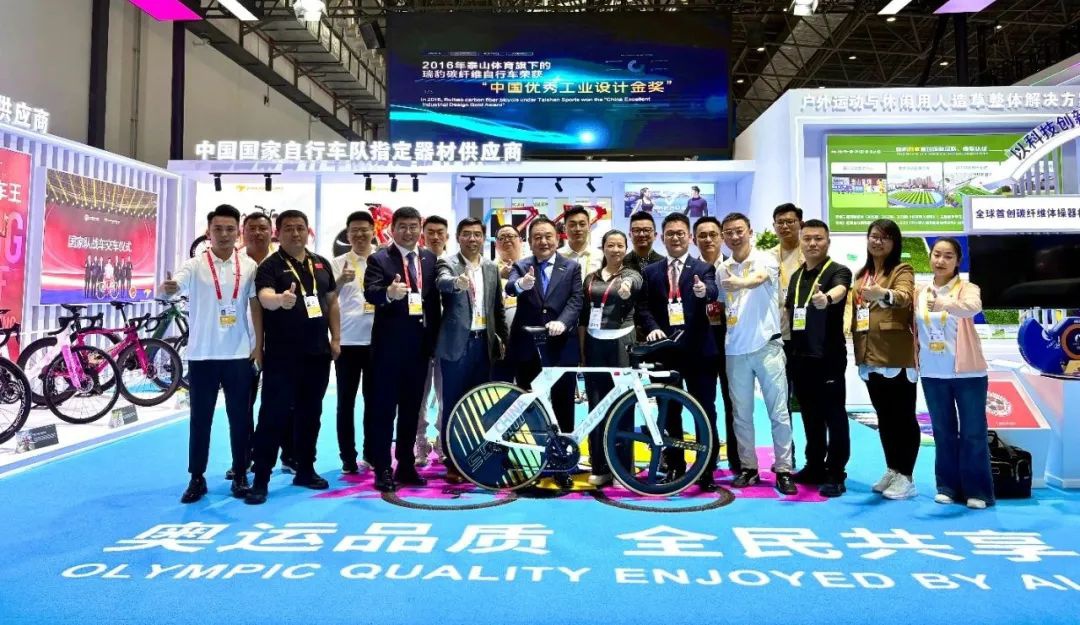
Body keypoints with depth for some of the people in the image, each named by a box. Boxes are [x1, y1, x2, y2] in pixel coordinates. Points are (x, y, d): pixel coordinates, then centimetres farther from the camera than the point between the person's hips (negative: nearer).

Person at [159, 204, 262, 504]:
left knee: (240, 417, 8)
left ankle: (240, 476, 20)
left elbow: (256, 307, 5)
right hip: (202, 355, -1)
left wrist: (259, 346, 2)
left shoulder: (249, 266, 2)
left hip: (239, 355, 1)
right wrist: (166, 288, -44)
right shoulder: (195, 265, -3)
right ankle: (197, 478, 19)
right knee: (200, 418, 8)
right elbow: (172, 286, -20)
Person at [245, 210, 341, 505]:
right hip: (281, 356, -5)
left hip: (318, 353, 5)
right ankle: (261, 480, 5)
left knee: (310, 415, 13)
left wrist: (335, 339, 9)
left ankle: (305, 470, 25)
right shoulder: (270, 265, -5)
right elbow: (264, 298, -23)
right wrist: (280, 299, -46)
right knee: (273, 416, -2)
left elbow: (332, 303, 16)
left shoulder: (322, 264, 12)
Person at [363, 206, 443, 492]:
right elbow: (370, 292, -19)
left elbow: (435, 298, 10)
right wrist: (389, 293, -41)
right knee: (383, 407, 2)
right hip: (389, 344, -4)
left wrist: (434, 338, 6)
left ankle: (406, 466, 23)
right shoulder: (379, 259, -4)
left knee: (411, 408, 12)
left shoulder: (430, 258, 9)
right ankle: (383, 469, 11)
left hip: (420, 344, 4)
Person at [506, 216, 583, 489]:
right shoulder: (521, 267, 5)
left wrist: (561, 322, -25)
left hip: (561, 348, 0)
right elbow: (510, 288, -16)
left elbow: (576, 301, -5)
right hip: (527, 348, 1)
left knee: (563, 408, 5)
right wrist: (521, 284, -41)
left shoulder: (572, 267, 6)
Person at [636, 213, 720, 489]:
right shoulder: (651, 271, 10)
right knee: (669, 411, 10)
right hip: (666, 349, 3)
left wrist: (704, 291, -41)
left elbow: (713, 291, -18)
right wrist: (652, 328, -14)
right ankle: (675, 466, 23)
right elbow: (643, 307, 5)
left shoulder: (704, 268, 3)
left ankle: (707, 469, 13)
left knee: (705, 410, 3)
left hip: (698, 350, -2)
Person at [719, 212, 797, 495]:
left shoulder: (766, 259, -4)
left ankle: (783, 470, 11)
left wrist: (740, 283, -49)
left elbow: (759, 278, -28)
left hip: (767, 346, -4)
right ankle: (748, 467, 20)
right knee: (741, 414, 9)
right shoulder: (722, 270, 10)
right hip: (736, 350, 4)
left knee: (778, 412, 1)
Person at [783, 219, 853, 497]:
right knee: (810, 415, 14)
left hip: (829, 356, -6)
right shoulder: (796, 275, 13)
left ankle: (836, 474, 8)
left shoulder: (838, 271, -8)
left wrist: (827, 298, -55)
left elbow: (840, 290, -32)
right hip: (801, 356, 7)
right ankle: (815, 467, 25)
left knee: (834, 415, 0)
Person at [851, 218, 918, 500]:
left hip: (897, 357, -6)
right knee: (884, 417, 14)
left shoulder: (902, 270, -6)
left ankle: (906, 477, 9)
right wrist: (857, 350, 12)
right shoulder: (861, 275, 15)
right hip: (869, 357, 7)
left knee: (903, 417, 1)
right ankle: (891, 470, 25)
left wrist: (883, 294, -47)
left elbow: (905, 298, -27)